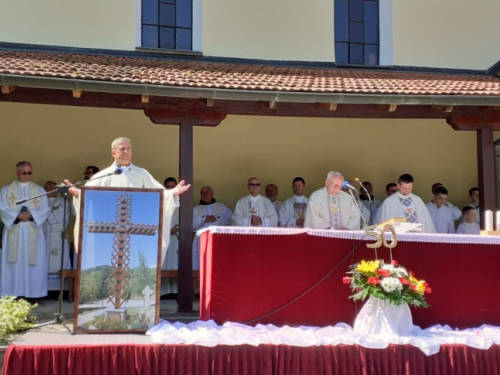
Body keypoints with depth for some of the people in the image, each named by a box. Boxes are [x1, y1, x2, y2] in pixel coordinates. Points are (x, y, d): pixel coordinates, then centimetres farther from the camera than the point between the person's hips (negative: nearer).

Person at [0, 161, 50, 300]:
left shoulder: (40, 190, 11)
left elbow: (45, 209, 1)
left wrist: (31, 214, -16)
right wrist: (17, 216, -17)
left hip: (33, 232, 1)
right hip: (13, 231, -1)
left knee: (33, 262, -1)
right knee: (13, 262, -1)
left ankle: (33, 293, 3)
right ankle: (12, 293, 2)